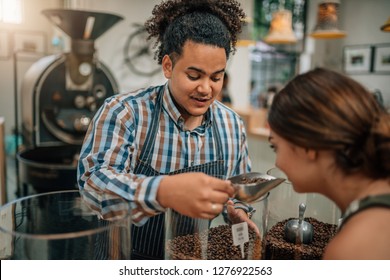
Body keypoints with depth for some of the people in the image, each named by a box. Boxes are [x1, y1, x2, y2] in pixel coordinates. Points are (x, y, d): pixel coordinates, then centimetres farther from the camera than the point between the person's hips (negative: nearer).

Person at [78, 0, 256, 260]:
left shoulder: (233, 125, -2)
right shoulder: (123, 112, -15)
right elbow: (94, 181, -28)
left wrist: (238, 213, -10)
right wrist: (163, 191, -44)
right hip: (132, 256, -3)